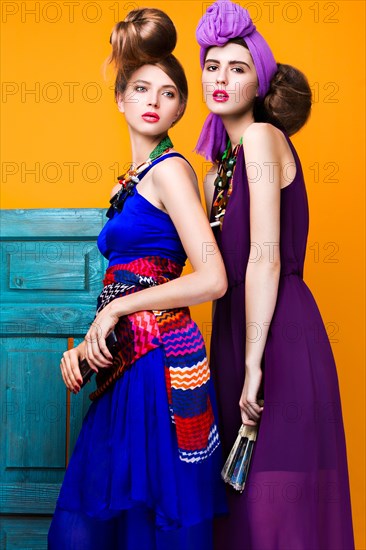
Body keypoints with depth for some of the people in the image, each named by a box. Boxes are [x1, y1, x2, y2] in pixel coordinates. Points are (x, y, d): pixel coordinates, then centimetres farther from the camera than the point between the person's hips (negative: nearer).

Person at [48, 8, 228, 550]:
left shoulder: (171, 169, -6)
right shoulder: (130, 184, 18)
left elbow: (212, 280, -17)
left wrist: (115, 308, -11)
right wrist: (87, 348, 5)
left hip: (161, 362, -8)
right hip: (127, 367, 8)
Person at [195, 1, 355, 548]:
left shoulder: (262, 136, -10)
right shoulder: (222, 159, 15)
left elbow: (266, 258, -18)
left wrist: (253, 364, -19)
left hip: (277, 333, -9)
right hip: (235, 325, 9)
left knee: (278, 500, -1)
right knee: (244, 496, 16)